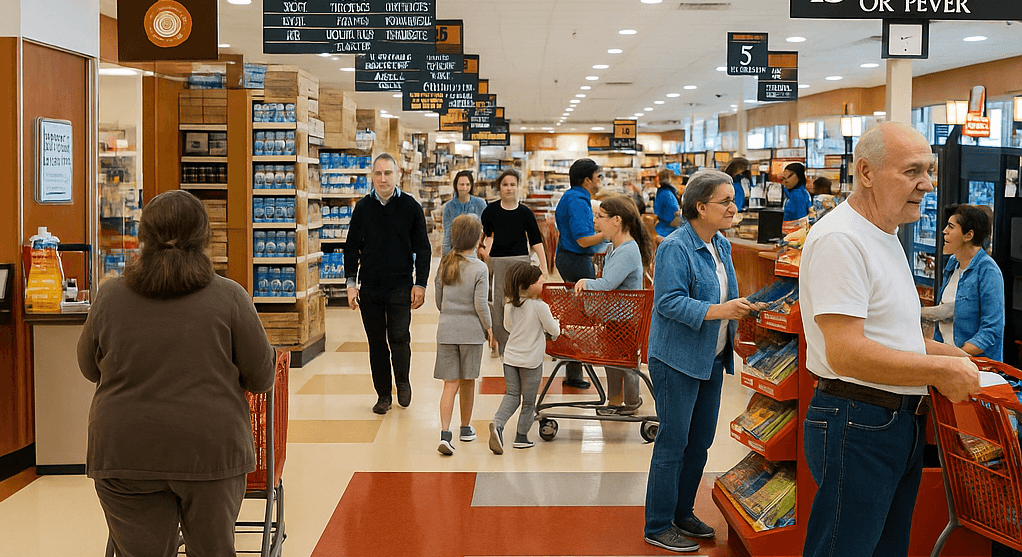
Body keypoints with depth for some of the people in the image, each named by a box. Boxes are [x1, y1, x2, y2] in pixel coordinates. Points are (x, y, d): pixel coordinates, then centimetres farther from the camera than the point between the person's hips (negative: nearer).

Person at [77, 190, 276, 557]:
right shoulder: (229, 297, -7)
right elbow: (262, 378, -1)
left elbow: (90, 369, 13)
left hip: (126, 454, 1)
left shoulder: (110, 296, -2)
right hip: (210, 449, -1)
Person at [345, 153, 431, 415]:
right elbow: (352, 247, 11)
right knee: (376, 343, 6)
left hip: (400, 285, -2)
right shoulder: (363, 207, 5)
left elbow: (422, 248, 4)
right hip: (370, 286, 2)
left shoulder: (410, 206, 1)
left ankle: (403, 381, 17)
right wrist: (351, 282, 3)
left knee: (399, 337, -10)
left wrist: (420, 283, -2)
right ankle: (383, 394, 18)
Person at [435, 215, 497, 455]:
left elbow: (438, 300, 11)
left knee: (450, 383, 1)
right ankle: (466, 428, 29)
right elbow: (481, 304, -13)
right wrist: (488, 328, 1)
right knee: (468, 381, 13)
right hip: (471, 330, -3)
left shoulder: (444, 265, 4)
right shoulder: (480, 268, -10)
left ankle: (445, 433, -13)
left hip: (446, 330, 3)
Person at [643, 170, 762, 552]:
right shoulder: (676, 248, -17)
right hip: (678, 360, -9)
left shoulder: (721, 246, 10)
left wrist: (736, 319, 10)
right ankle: (658, 528, 8)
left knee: (700, 442, 15)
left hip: (711, 360, 9)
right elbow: (669, 302, -24)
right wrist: (717, 310, -31)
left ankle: (682, 514, 30)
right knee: (673, 445, -2)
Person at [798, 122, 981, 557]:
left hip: (903, 421, 10)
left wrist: (952, 354, 10)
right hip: (856, 423, -10)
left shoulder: (887, 238, 17)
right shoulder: (839, 239, -17)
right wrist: (941, 369, -17)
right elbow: (846, 353, -25)